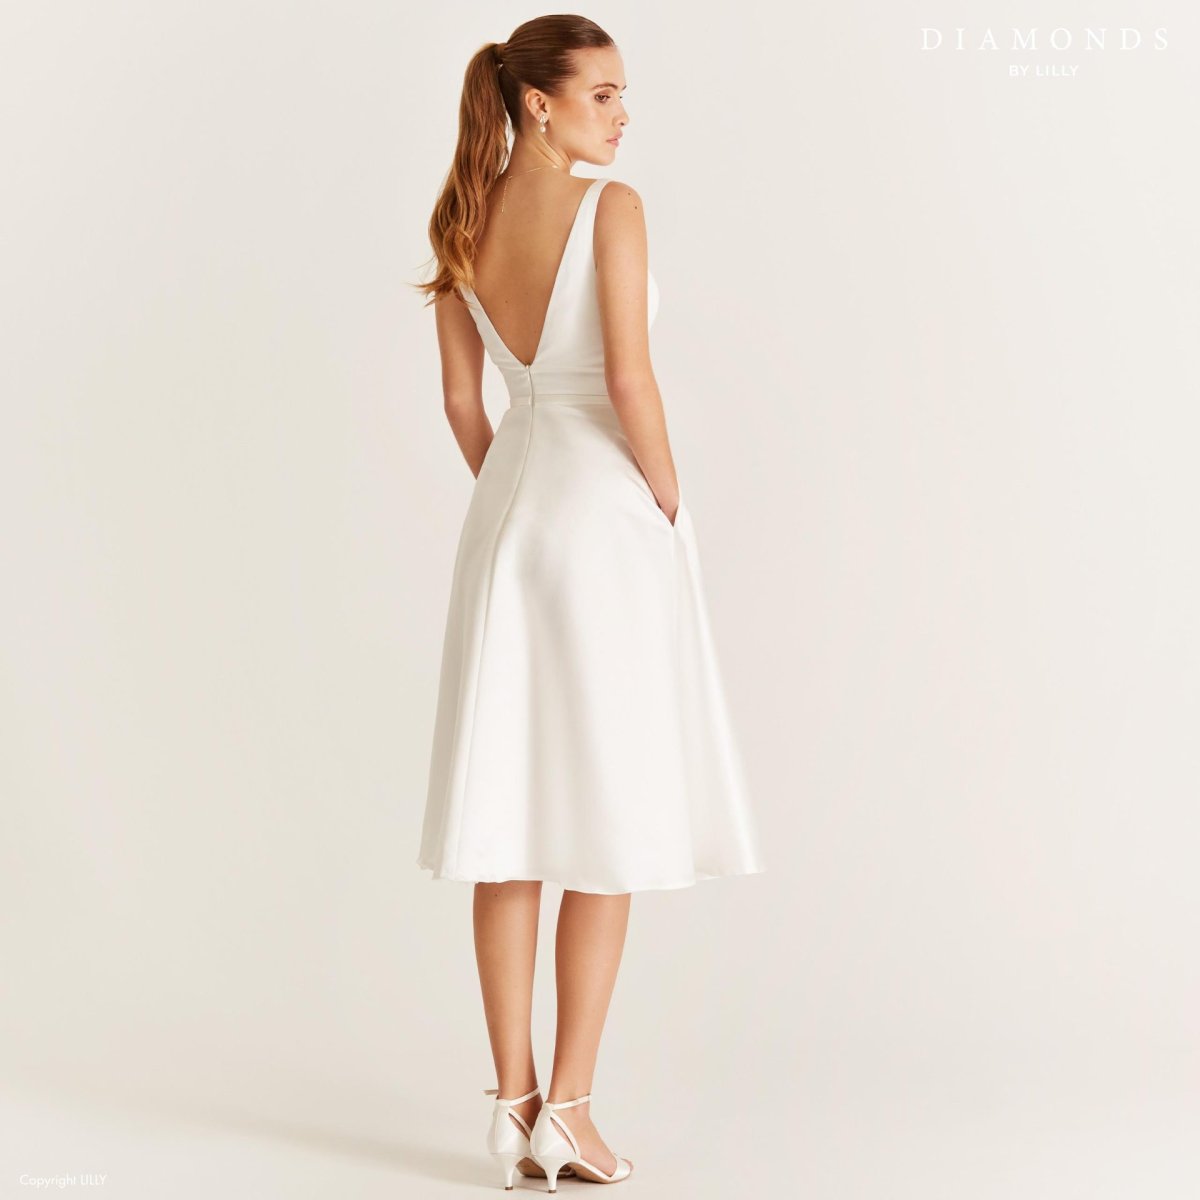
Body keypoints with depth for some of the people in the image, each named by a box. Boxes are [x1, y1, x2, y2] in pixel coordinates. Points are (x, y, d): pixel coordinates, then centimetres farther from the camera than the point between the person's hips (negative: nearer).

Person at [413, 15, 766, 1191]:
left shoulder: (463, 223, 9)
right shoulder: (610, 207, -10)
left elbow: (462, 401, 10)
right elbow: (629, 377, -15)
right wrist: (671, 503, -4)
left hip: (507, 511, 6)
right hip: (607, 506, -6)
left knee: (511, 819, 7)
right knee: (609, 820, 1)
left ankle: (515, 1096, 12)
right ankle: (568, 1104, 3)